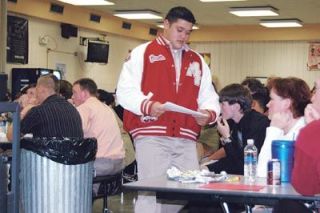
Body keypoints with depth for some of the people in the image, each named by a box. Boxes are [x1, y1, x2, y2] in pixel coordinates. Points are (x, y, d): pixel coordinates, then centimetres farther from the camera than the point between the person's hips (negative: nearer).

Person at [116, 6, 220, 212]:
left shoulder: (198, 61, 20)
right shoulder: (142, 53, 4)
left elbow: (209, 97, 18)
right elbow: (125, 91, -4)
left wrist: (209, 113, -5)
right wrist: (147, 105, -23)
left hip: (186, 139, 5)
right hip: (151, 136, -5)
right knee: (151, 192, -6)